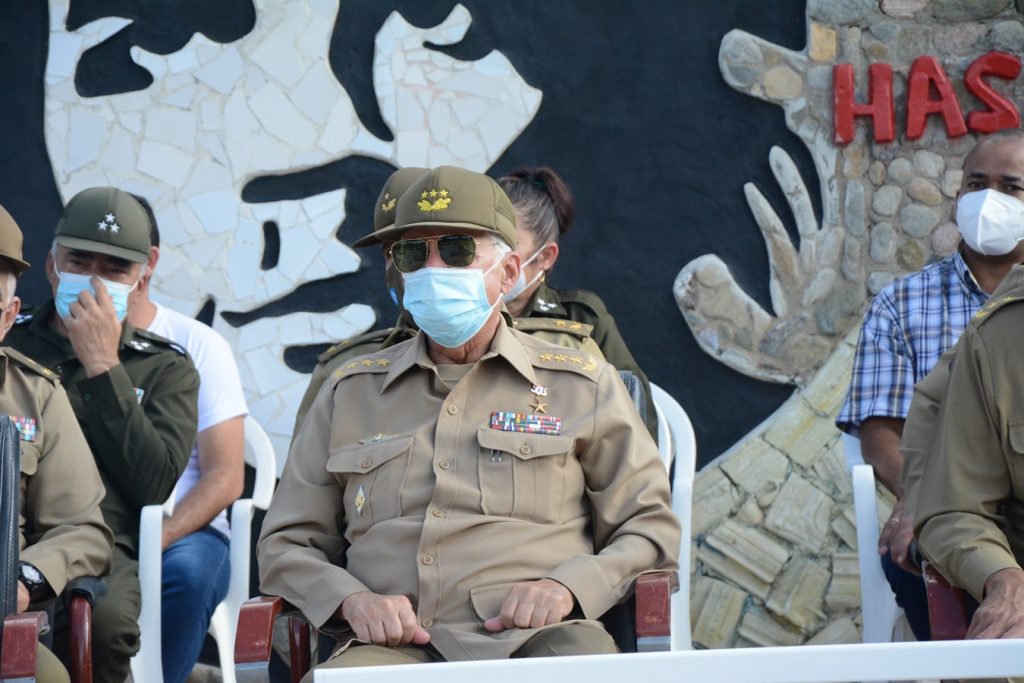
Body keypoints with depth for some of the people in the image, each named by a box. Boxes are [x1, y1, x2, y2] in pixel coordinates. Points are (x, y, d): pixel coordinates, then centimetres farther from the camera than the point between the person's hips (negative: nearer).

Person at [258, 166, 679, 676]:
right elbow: (285, 544, 23)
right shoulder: (349, 392, 23)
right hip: (393, 647, 0)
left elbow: (654, 529, 15)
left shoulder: (582, 385, 17)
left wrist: (568, 587, -5)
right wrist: (352, 600, 0)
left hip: (535, 638, 0)